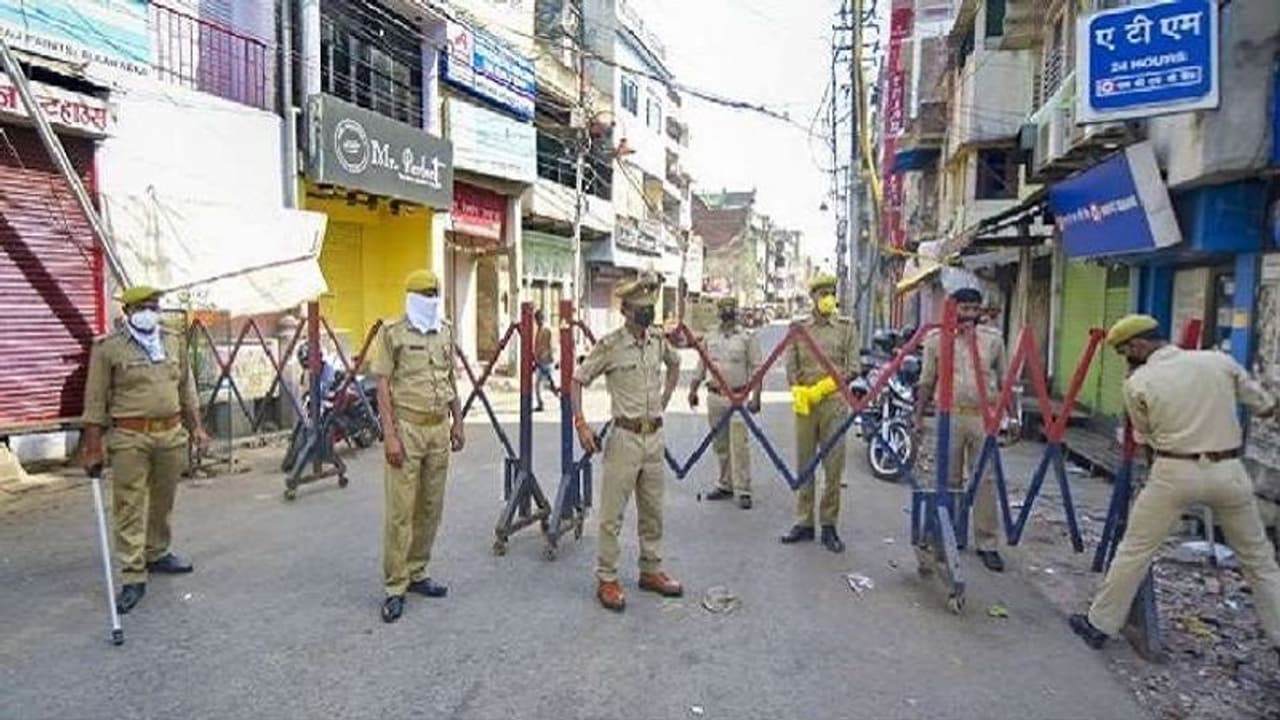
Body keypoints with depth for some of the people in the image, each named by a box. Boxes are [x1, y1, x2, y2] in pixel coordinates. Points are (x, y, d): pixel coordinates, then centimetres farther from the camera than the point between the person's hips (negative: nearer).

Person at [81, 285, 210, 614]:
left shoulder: (174, 343, 11)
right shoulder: (108, 348, -3)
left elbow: (187, 390, 17)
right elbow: (95, 401, -4)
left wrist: (196, 427, 13)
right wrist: (93, 447, -6)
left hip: (172, 434, 5)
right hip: (129, 438, -4)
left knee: (163, 501, 16)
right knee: (129, 507, -3)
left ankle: (157, 554, 33)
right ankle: (132, 577, 2)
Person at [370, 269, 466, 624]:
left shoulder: (445, 332, 12)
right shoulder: (392, 334, -4)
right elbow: (383, 386, -7)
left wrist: (457, 422, 15)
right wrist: (390, 435, -14)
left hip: (439, 429, 6)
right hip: (407, 427, -5)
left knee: (431, 507, 11)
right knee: (400, 510, -2)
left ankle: (417, 573, 25)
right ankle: (394, 587, 8)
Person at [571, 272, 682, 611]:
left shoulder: (659, 341, 6)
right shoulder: (610, 345, -11)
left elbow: (674, 365, 27)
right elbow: (578, 381, -5)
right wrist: (581, 424, -12)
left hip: (655, 437, 6)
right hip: (625, 437, -6)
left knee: (653, 511, 15)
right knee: (612, 514, 1)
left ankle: (651, 571, 30)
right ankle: (606, 579, 13)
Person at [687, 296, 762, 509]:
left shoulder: (747, 337, -1)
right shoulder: (709, 338, 11)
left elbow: (756, 368, -4)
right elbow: (701, 366, 15)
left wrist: (756, 396, -11)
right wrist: (693, 390, 7)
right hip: (714, 396, 4)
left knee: (738, 445, -9)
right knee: (720, 444, 11)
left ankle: (743, 491, -3)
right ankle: (725, 485, 23)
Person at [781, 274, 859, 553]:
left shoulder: (847, 327, 6)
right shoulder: (798, 327, 10)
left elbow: (854, 366, 1)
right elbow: (790, 365, 6)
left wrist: (825, 386, -11)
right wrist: (796, 390, -11)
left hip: (835, 401, -1)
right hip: (804, 402, 1)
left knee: (834, 466, 0)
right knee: (804, 465, 7)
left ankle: (829, 525, 10)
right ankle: (804, 522, 17)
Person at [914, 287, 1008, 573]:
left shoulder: (993, 338, 6)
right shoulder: (936, 339, 3)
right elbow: (926, 382, 7)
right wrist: (919, 416, 6)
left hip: (984, 417, 1)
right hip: (950, 416, -1)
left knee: (985, 480, 3)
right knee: (949, 480, 7)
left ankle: (987, 543, 12)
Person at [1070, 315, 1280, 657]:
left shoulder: (1138, 383, -5)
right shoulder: (1219, 361, 2)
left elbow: (1145, 436, 5)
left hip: (1175, 473, -3)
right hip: (1228, 471, 3)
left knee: (1133, 551, 7)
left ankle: (1099, 625, 15)